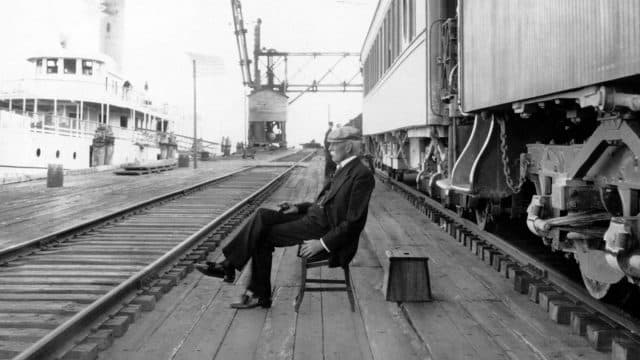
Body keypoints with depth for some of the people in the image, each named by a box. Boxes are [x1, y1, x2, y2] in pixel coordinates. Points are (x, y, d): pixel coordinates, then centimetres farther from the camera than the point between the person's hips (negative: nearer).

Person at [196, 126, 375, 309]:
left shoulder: (362, 175, -16)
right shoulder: (344, 169, 15)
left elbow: (353, 222, -20)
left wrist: (323, 243, -22)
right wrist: (298, 207, 7)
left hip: (323, 228, -9)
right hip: (313, 216, 9)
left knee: (263, 235, -11)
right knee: (262, 215, -6)